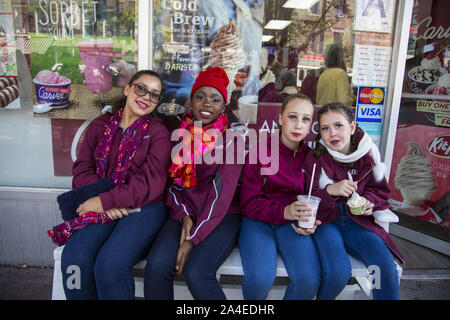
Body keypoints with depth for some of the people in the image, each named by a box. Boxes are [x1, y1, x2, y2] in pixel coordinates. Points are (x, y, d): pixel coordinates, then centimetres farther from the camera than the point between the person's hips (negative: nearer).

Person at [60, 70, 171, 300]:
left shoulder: (158, 132, 3)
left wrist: (105, 201, -13)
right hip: (101, 207, 3)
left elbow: (151, 184, -7)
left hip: (144, 206, -3)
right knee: (74, 259, -23)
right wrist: (106, 202, -10)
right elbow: (82, 171, 8)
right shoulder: (99, 126, 15)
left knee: (110, 265, -26)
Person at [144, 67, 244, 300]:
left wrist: (194, 239, -17)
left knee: (196, 272, -26)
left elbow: (222, 193, -11)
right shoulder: (179, 134, 8)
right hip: (184, 213, 3)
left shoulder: (230, 139, -3)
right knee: (157, 265, -22)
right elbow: (172, 182, 9)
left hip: (222, 216, -3)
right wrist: (185, 216, -8)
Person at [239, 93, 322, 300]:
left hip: (292, 222, 3)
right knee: (260, 279, -26)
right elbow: (249, 202, -7)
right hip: (259, 220, -2)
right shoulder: (260, 151, -5)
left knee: (309, 280, -23)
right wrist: (283, 211, -24)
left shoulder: (310, 156, 5)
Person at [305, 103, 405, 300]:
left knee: (387, 268, -21)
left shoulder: (368, 154, 1)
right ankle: (323, 297, 9)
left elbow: (380, 190, 16)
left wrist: (369, 202, -7)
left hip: (357, 220, 3)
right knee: (337, 272, -26)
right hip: (325, 220, -3)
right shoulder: (314, 158, -7)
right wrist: (329, 190, -27)